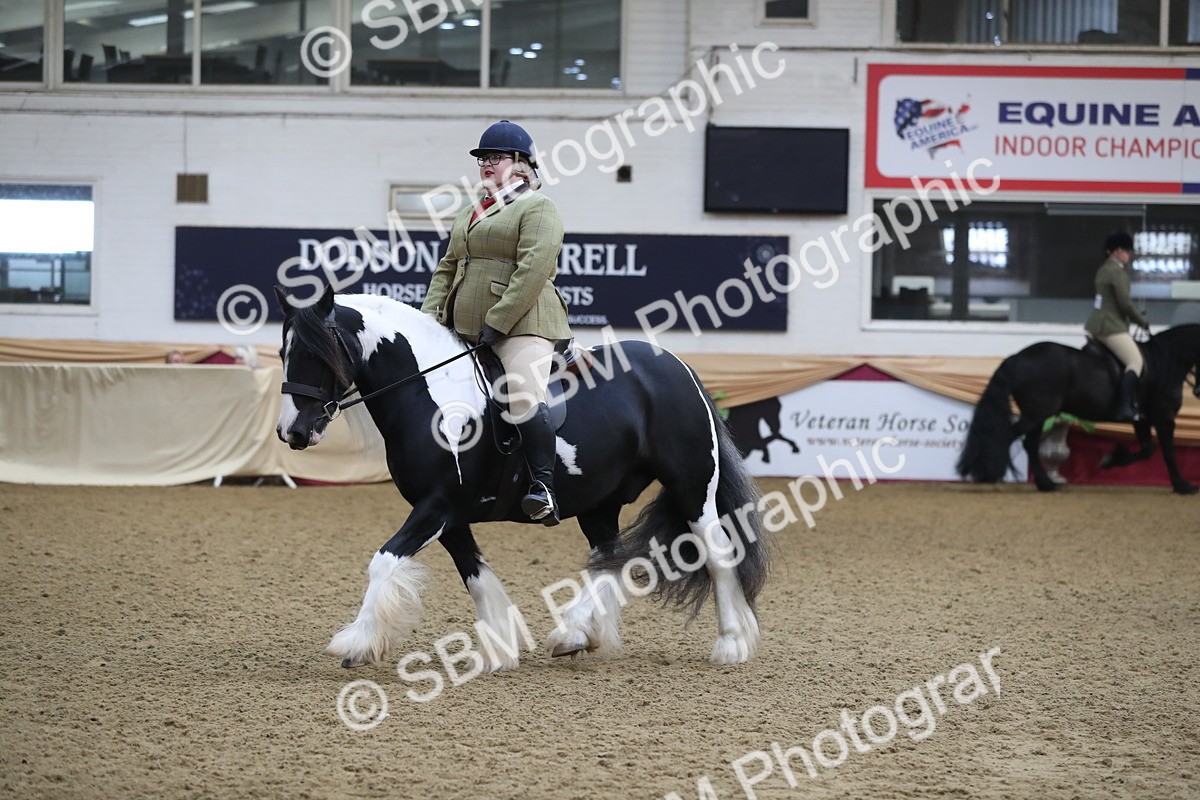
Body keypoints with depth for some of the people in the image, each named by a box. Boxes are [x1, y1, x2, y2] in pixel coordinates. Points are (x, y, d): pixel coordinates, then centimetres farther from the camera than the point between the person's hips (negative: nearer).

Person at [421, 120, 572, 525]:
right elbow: (447, 269, 23)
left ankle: (544, 487, -32)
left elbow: (533, 270, -14)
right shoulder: (468, 215, 24)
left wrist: (497, 323, -20)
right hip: (465, 330, 9)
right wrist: (430, 319, 6)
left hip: (521, 324, -9)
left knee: (524, 396, -27)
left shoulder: (537, 208, -2)